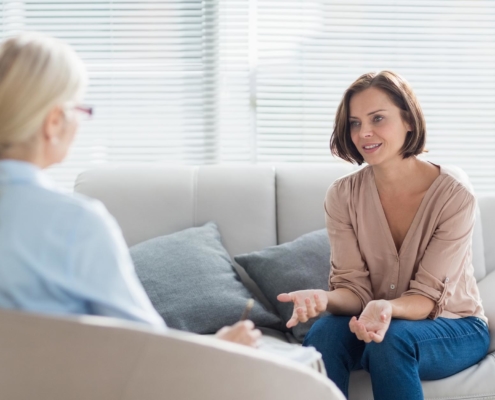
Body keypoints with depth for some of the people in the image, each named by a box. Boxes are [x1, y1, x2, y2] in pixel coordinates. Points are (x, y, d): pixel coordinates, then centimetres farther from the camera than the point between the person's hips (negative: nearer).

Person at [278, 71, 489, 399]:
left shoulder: (454, 194, -18)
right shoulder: (343, 195, -8)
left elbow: (427, 297, -19)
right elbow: (353, 287, -10)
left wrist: (387, 308, -41)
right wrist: (324, 298, -34)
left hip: (454, 327, -2)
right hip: (378, 319, 2)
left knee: (392, 338, -35)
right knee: (324, 332, -30)